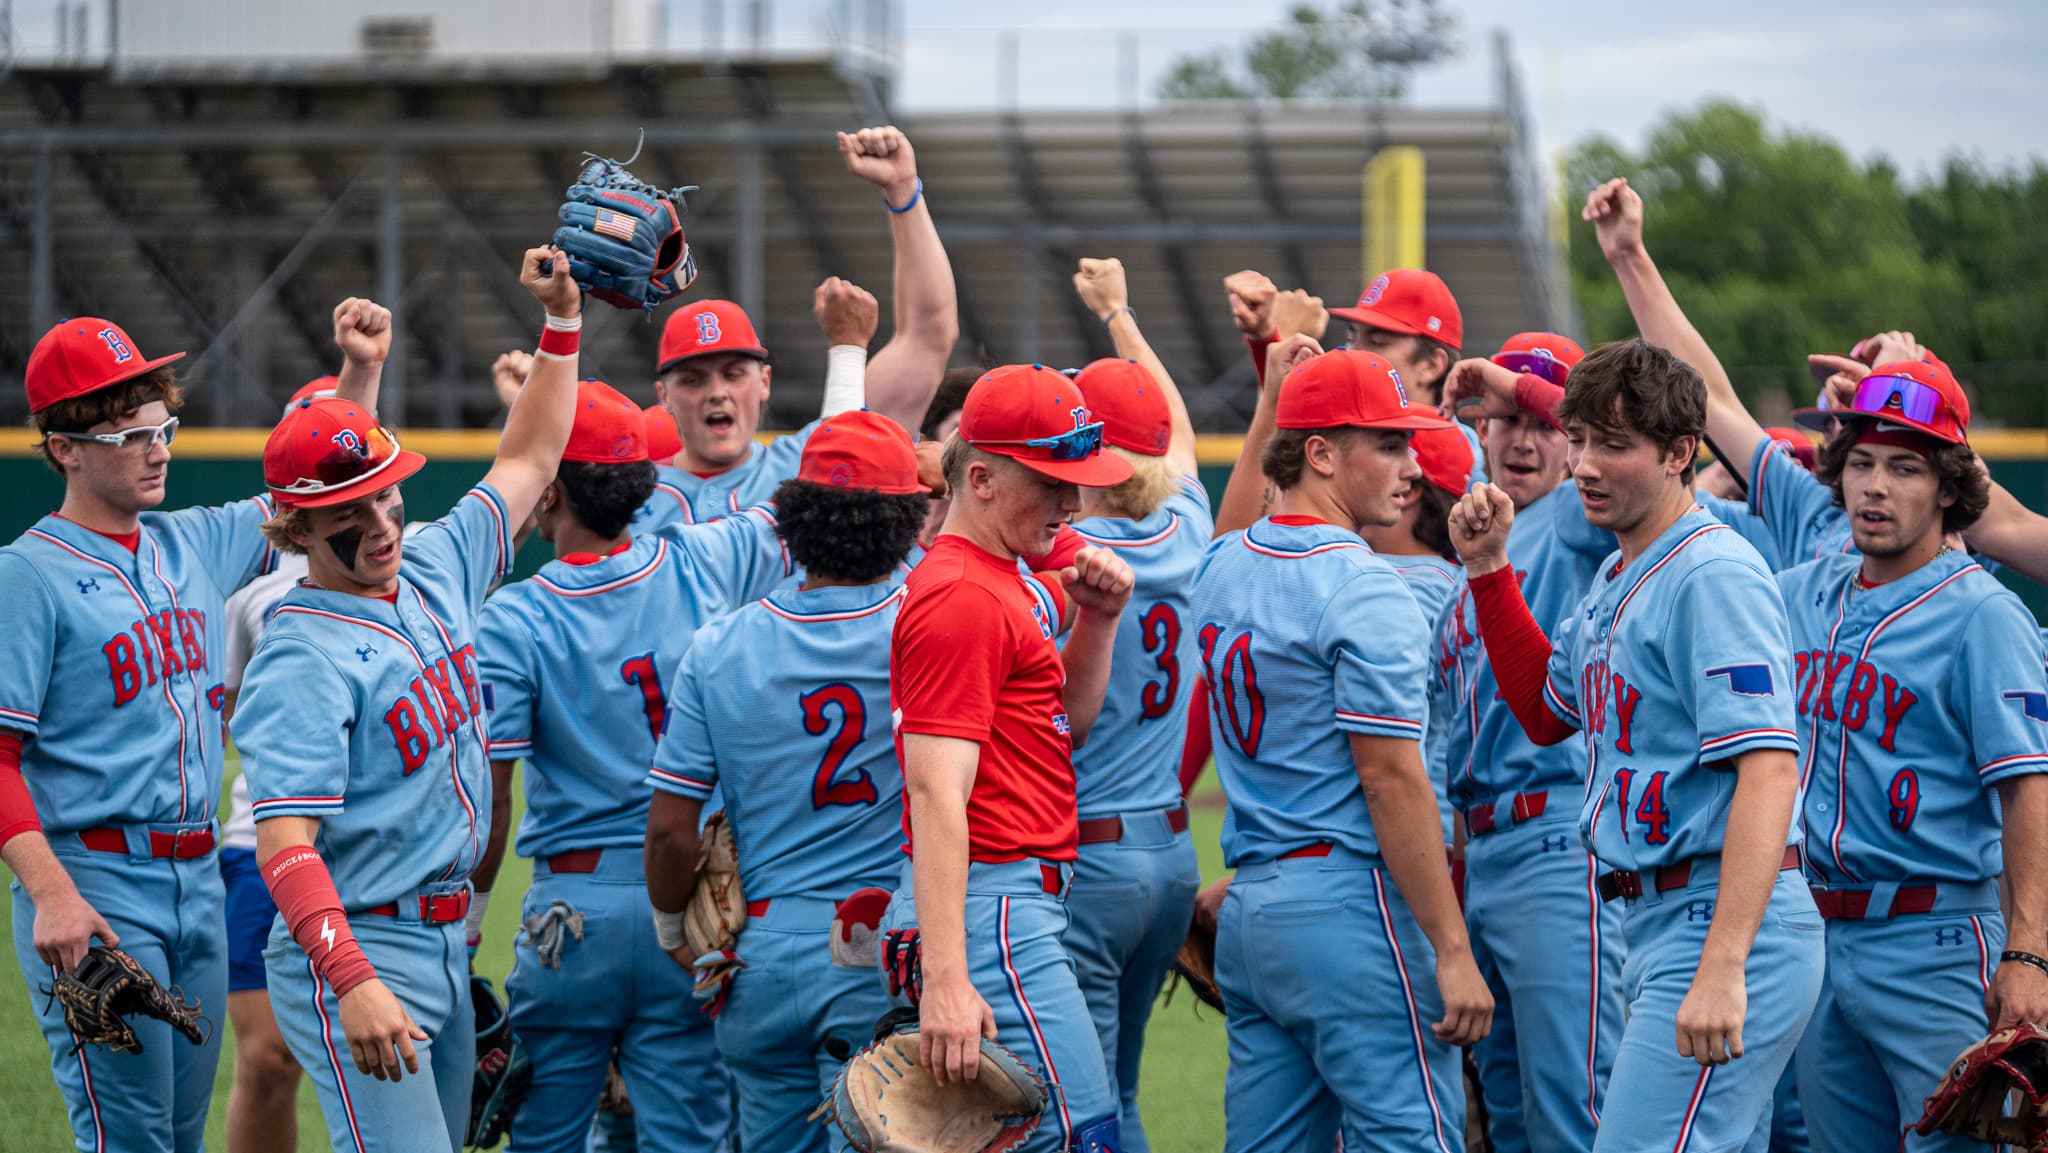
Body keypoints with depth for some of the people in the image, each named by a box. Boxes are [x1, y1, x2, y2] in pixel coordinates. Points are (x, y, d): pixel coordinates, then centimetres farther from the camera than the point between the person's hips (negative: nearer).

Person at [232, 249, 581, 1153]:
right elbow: (283, 842, -24)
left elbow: (528, 463, 23)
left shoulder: (433, 577, 9)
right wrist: (352, 984, -36)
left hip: (446, 941, 8)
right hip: (355, 950, -8)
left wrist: (563, 320, 16)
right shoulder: (301, 661, -16)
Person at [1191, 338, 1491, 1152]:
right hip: (1350, 901, -9)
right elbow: (1392, 781, -17)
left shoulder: (1221, 566, 11)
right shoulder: (1364, 591, -14)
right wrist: (1452, 950, -16)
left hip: (1250, 903, 9)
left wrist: (1275, 407, 34)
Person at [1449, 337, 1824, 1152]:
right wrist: (1488, 569, 20)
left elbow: (1770, 768, -23)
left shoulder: (1714, 576, -14)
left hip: (1722, 924, -10)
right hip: (1653, 924, 10)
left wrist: (1723, 966, -31)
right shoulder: (1617, 581, 17)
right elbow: (1548, 712, 32)